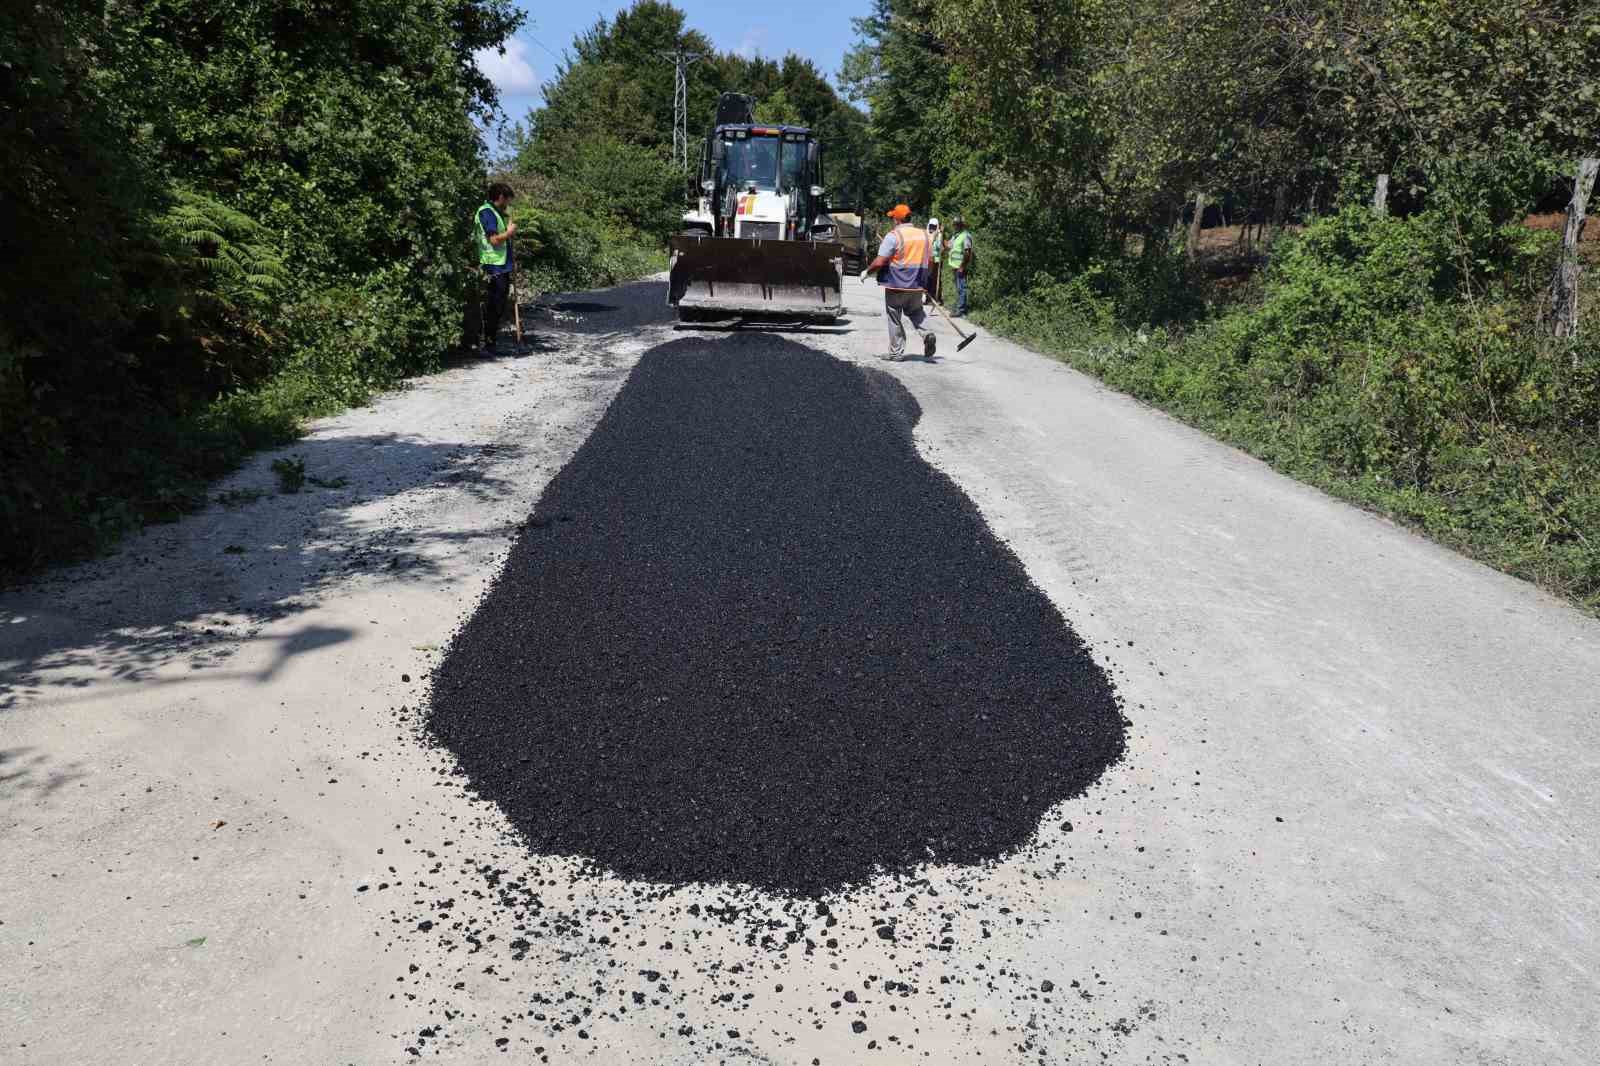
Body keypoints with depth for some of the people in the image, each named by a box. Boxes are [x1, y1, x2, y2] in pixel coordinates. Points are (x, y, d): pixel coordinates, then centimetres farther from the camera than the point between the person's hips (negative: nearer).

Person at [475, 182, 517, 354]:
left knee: (499, 309, 13)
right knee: (493, 309, -7)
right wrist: (509, 232, -4)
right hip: (493, 268, -10)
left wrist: (512, 260, 14)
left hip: (503, 267, 10)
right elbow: (494, 240, -19)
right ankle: (488, 346, -3)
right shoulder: (487, 212, -10)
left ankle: (494, 343, 20)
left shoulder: (499, 214, 20)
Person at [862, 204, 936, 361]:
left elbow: (880, 262, -15)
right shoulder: (924, 234, 8)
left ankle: (896, 352, 10)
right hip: (917, 286, 5)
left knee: (895, 319, 6)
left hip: (896, 285, -5)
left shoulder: (893, 236, -12)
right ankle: (926, 333, -5)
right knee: (915, 312, 21)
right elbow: (929, 261, 14)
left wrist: (866, 272, 1)